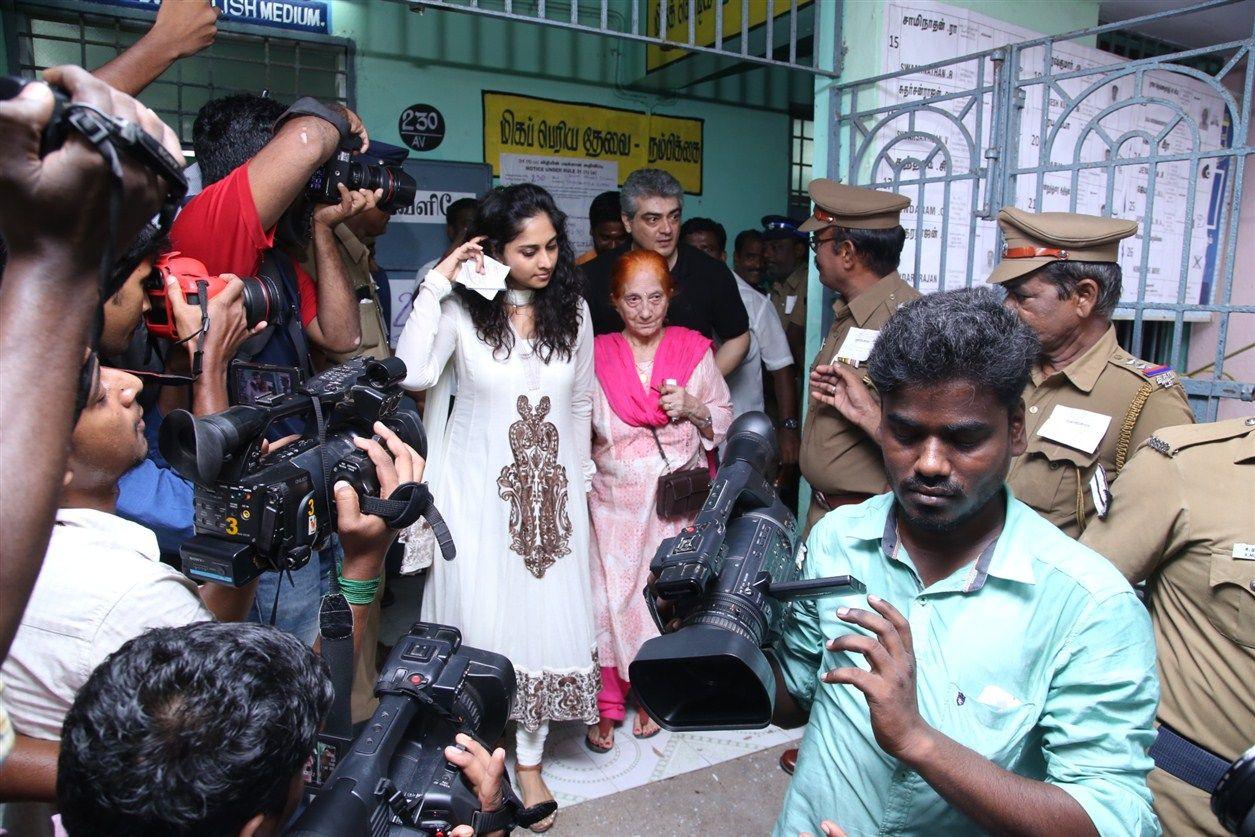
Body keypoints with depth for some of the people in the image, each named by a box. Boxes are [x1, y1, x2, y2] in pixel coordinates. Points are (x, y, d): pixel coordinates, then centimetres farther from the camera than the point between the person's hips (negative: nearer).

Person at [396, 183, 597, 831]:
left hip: (550, 489, 3)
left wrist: (578, 479, 11)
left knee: (545, 615, 7)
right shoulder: (462, 310, -8)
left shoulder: (573, 312, 2)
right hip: (479, 488, -3)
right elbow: (413, 372, -25)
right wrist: (438, 283, -22)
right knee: (480, 618, 5)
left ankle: (530, 757, 26)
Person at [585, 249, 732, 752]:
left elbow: (723, 423, 8)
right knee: (610, 597, 0)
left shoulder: (694, 350, 3)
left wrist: (692, 408, -11)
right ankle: (607, 706, 18)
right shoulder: (598, 356, 2)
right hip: (616, 500, 0)